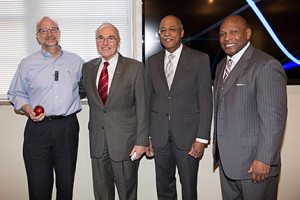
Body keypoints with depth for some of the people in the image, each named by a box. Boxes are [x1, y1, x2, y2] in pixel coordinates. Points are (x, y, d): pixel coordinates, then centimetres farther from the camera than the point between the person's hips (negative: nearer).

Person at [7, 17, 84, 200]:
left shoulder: (76, 61, 8)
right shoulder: (27, 64, 6)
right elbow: (16, 94, 10)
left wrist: (74, 96, 8)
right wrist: (28, 109, -7)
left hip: (68, 128, 1)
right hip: (38, 128, 0)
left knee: (66, 183, 9)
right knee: (38, 184, 3)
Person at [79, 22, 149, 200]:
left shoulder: (135, 67, -7)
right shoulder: (88, 68, 6)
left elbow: (142, 108, -8)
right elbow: (80, 92, 21)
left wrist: (141, 142, -11)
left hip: (125, 142, -4)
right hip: (97, 143, 4)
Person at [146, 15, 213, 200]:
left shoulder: (199, 59, -3)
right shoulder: (152, 61, 9)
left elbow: (206, 101, -6)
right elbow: (149, 99, 9)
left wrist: (202, 138, -11)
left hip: (187, 134, -3)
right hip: (160, 135, 3)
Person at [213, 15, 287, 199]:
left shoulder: (266, 65, -15)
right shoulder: (222, 66, 13)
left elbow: (274, 118, -19)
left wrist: (264, 160, -20)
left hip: (254, 164, -7)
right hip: (226, 160, 8)